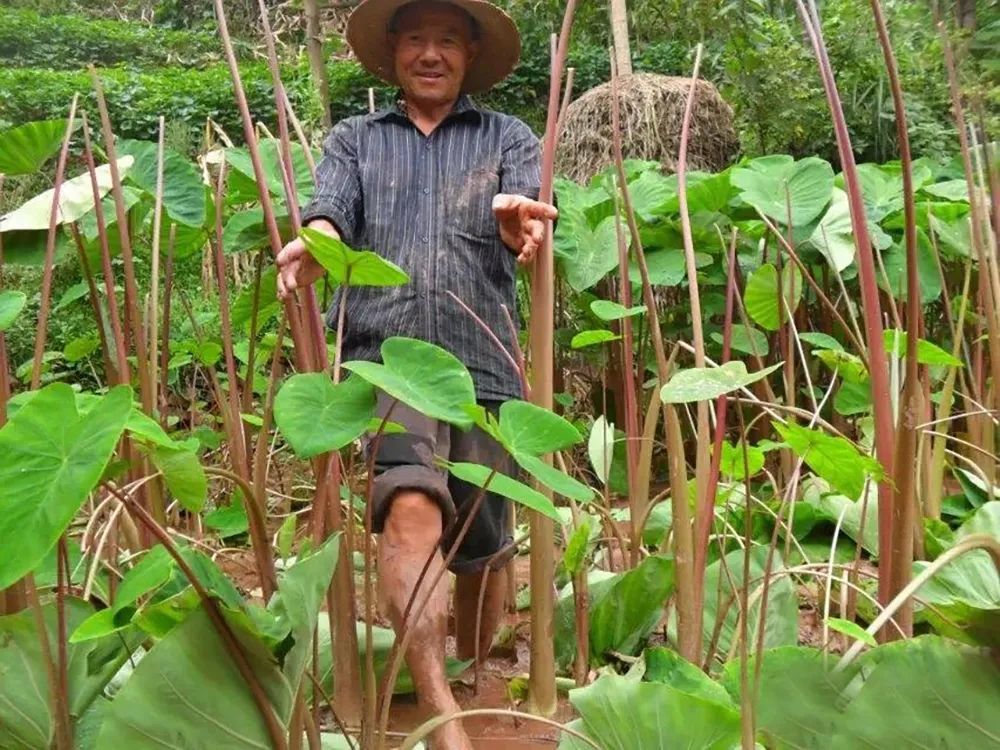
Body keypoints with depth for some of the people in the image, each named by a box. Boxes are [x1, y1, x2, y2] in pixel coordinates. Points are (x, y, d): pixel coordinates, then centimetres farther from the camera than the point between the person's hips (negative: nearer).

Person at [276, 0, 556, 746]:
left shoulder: (508, 136, 14)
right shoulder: (353, 139, 17)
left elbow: (530, 222, -6)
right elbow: (333, 215, -2)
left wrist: (521, 221, -31)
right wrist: (312, 246, -27)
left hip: (484, 363, 1)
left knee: (482, 545, 8)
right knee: (412, 510, -24)